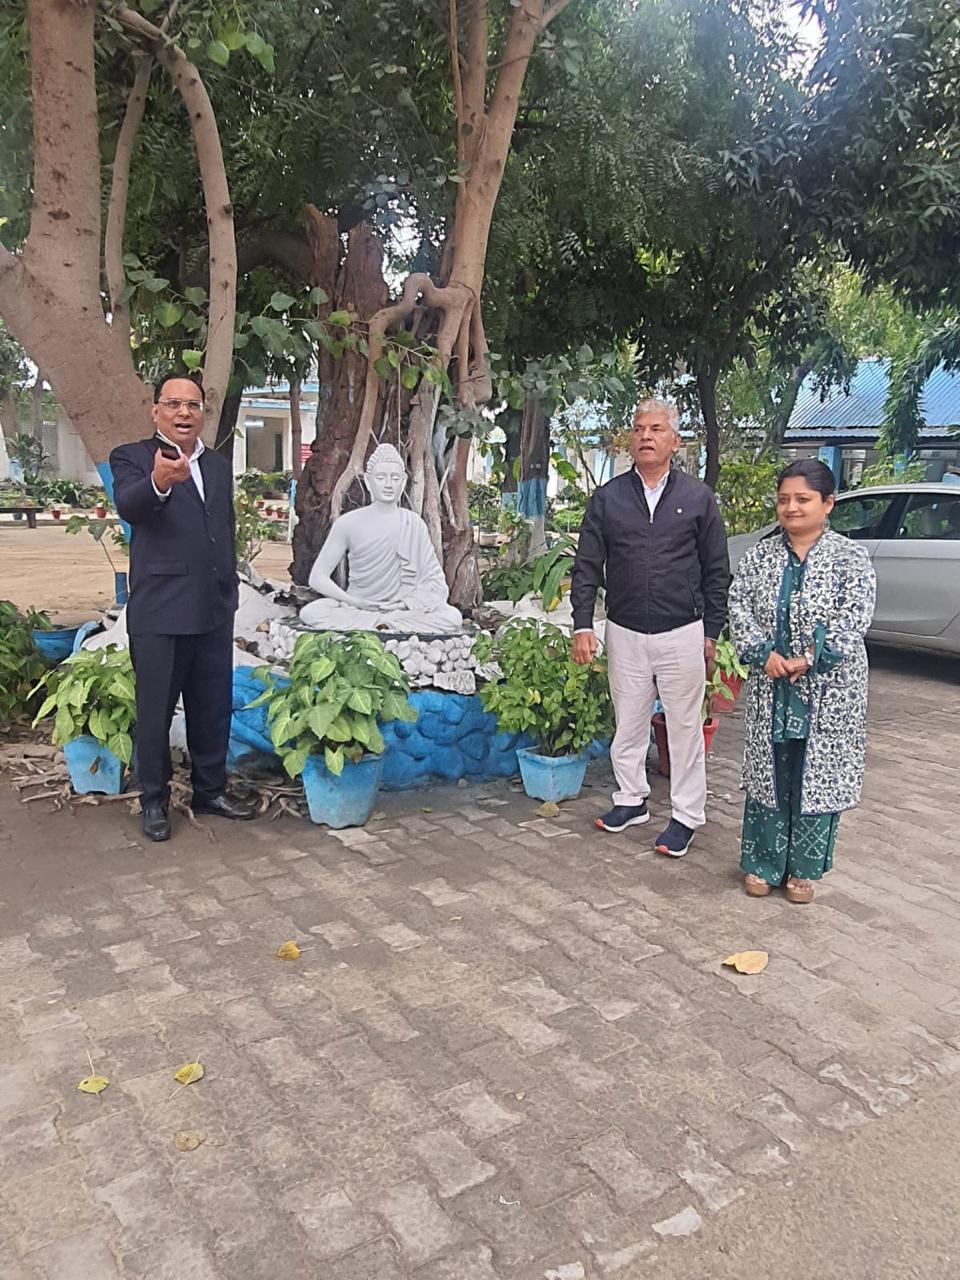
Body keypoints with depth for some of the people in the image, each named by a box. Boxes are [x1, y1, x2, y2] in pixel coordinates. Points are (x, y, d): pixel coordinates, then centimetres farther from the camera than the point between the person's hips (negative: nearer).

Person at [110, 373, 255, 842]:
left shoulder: (219, 465, 15)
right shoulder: (132, 457, -4)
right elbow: (128, 507, -25)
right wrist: (158, 482, -47)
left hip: (214, 610, 6)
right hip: (159, 611, -5)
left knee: (213, 707, 14)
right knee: (155, 711, 5)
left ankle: (210, 791, 29)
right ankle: (154, 802, 19)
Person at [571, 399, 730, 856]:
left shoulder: (698, 498, 1)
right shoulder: (607, 498, 3)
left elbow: (717, 572, 4)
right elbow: (587, 567, 4)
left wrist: (712, 632, 1)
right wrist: (583, 625, -4)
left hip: (682, 633, -2)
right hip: (624, 633, 2)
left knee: (685, 726, 6)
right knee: (628, 723, 13)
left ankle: (686, 815, 18)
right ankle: (631, 799, 31)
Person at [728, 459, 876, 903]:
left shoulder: (851, 558, -3)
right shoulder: (760, 556, 6)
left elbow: (854, 617, -14)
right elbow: (738, 606, -2)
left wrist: (808, 658, -21)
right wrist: (764, 653, -15)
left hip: (828, 692, -2)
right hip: (770, 688, 2)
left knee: (818, 775, 6)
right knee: (768, 773, 9)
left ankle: (804, 869, 23)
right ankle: (762, 864, 23)